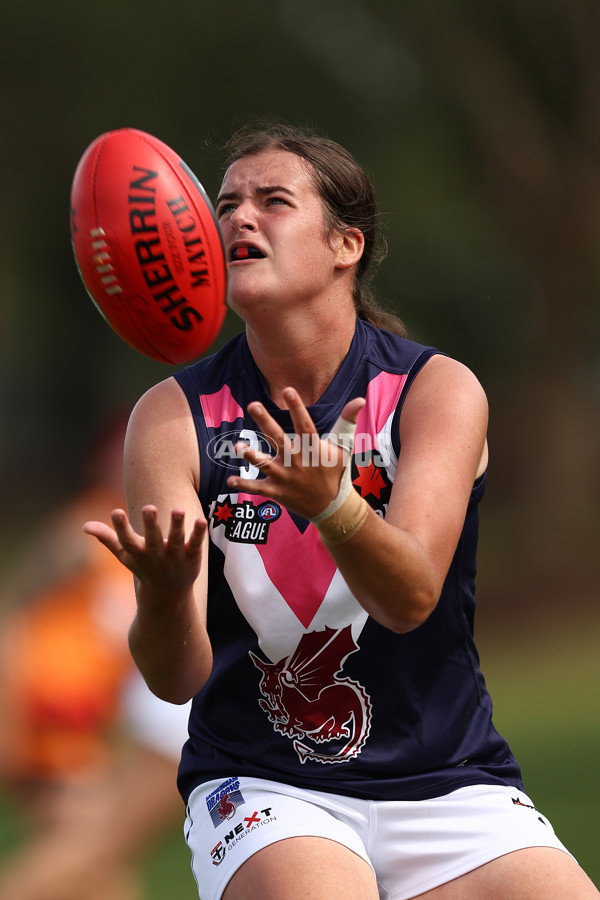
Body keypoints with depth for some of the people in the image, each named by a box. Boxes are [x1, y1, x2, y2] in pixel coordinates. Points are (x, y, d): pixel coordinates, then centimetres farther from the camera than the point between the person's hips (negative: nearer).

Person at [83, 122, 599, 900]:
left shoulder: (438, 389, -4)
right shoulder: (173, 416, -3)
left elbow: (411, 598, -20)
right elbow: (177, 676, -12)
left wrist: (331, 503, -40)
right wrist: (164, 593, -34)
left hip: (446, 782, 1)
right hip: (262, 785, -1)